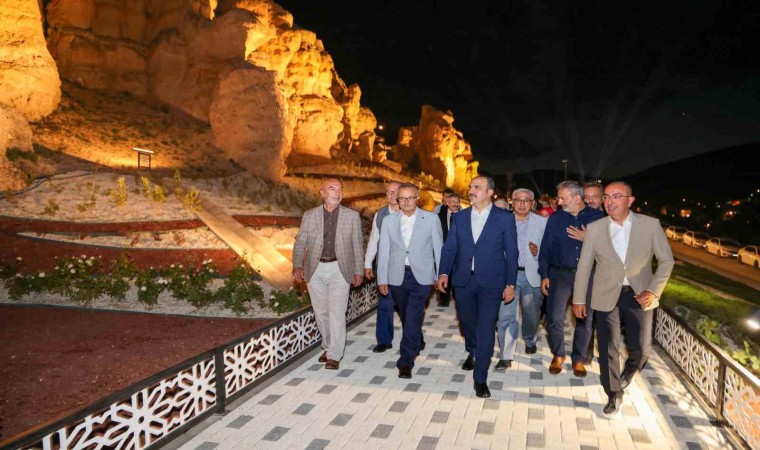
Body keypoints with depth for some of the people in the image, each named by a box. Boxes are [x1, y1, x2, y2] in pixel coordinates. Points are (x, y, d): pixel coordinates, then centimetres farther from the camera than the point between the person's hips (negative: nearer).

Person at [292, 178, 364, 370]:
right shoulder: (309, 215, 4)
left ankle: (334, 355, 1)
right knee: (321, 312, 12)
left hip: (339, 269, -2)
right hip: (315, 269, 2)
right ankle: (328, 347, 30)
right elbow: (300, 242, 4)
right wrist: (297, 265, -9)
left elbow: (357, 245, 5)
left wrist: (358, 271, 2)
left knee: (336, 312, -7)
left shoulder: (352, 216, 2)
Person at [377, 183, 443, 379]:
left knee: (413, 319, -11)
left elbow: (438, 248, 1)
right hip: (397, 276, 3)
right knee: (406, 317, 17)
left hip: (421, 276, -3)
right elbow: (384, 251, 3)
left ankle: (405, 361, -3)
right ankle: (416, 345, 42)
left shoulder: (431, 219, -2)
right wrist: (382, 279, 0)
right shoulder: (389, 220, 3)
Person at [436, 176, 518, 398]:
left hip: (491, 282, -3)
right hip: (463, 280, 3)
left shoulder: (505, 218, -3)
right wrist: (444, 272, -8)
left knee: (485, 328, -2)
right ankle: (472, 352, 49)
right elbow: (449, 247, 4)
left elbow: (511, 252, -2)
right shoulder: (459, 217, 6)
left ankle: (480, 378, 12)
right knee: (467, 321, 17)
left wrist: (510, 283, -5)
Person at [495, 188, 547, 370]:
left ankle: (530, 341, 44)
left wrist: (538, 252, -18)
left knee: (531, 313, 17)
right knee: (506, 315, -5)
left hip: (532, 274, 1)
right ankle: (505, 356, 2)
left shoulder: (542, 222, 2)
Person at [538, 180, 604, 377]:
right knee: (554, 318, -2)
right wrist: (544, 275, 2)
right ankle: (558, 355, 21)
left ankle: (578, 359, 27)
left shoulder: (597, 217, -2)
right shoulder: (555, 218, 3)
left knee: (585, 319, 8)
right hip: (560, 274, 1)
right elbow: (546, 247, 4)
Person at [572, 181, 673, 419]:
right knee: (608, 349, 3)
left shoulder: (651, 225, -6)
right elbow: (584, 265, 2)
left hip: (639, 295, 0)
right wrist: (579, 299, 4)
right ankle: (614, 396, 24)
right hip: (606, 296, 0)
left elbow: (666, 261, 0)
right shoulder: (595, 229, -4)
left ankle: (628, 373, 41)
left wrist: (653, 291, -12)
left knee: (640, 347, 5)